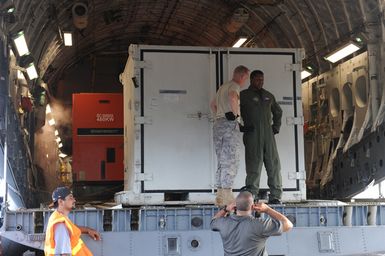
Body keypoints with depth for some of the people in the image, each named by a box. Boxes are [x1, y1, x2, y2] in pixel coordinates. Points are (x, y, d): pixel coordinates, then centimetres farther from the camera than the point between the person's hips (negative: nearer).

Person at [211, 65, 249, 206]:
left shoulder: (222, 87, 24)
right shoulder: (234, 86, -4)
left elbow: (213, 104, 36)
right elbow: (232, 96, -28)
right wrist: (235, 112, -15)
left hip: (218, 124, 8)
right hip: (230, 124, -8)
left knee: (221, 162, 9)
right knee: (231, 161, -7)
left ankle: (220, 195, 8)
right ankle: (227, 196, -11)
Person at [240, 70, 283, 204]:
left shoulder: (268, 96, 20)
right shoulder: (243, 95, 4)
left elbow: (278, 111, 33)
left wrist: (276, 126, 19)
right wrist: (241, 127, -9)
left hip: (268, 134, 5)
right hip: (252, 134, -5)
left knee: (274, 164, 1)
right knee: (254, 165, -7)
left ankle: (275, 196, 6)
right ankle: (252, 195, -2)